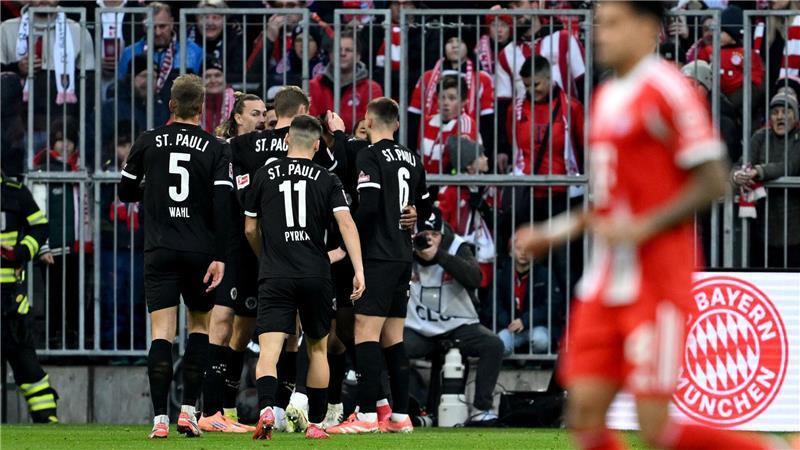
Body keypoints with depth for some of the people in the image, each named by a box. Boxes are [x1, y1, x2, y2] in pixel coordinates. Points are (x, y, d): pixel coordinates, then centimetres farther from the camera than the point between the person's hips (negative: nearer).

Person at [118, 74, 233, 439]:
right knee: (200, 324, 17)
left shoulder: (148, 142, 1)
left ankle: (160, 419, -13)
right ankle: (188, 410, 9)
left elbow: (126, 192, 13)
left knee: (161, 332, -3)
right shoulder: (216, 149, -2)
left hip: (160, 250, 0)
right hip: (200, 251, 0)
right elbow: (223, 206, -10)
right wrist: (219, 257, -8)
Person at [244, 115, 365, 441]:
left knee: (268, 350, -10)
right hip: (316, 276, 1)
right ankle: (315, 424, 21)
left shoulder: (265, 175, 6)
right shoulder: (327, 181, 4)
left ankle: (266, 408, -36)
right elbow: (346, 224, -8)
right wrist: (358, 270, -11)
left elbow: (250, 229, 13)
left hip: (275, 277, -1)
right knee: (317, 349, 18)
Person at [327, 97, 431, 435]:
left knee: (366, 332, -9)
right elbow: (424, 209, 21)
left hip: (377, 256, -8)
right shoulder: (411, 159, 13)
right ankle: (400, 416, 11)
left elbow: (367, 206, -19)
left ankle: (366, 415, -14)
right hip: (403, 257, 8)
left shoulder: (369, 157, -10)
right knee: (393, 337, 11)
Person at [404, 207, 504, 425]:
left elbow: (474, 278, -24)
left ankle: (481, 409, -15)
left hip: (459, 327, 0)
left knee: (493, 345, -25)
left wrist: (438, 255, -30)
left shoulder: (457, 248, -6)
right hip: (418, 331, 0)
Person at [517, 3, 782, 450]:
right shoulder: (607, 97, 15)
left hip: (656, 283, -8)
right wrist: (556, 233, 15)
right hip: (606, 285, 8)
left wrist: (642, 227, -19)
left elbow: (713, 183, -14)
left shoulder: (668, 90, -10)